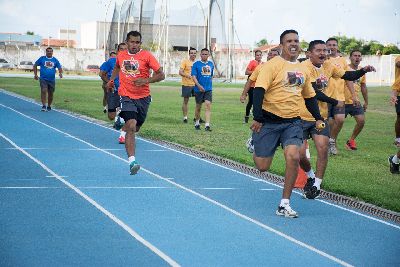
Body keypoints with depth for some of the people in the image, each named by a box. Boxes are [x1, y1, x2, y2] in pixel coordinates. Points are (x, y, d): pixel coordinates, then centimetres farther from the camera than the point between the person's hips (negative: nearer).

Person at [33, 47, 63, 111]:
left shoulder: (55, 60, 7)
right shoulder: (42, 58, 3)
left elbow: (59, 68, 7)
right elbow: (35, 65, 10)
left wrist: (60, 73, -15)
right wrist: (35, 74, 3)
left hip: (52, 79, 2)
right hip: (43, 79, -2)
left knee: (51, 93, 9)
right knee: (43, 91, -19)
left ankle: (49, 106, 27)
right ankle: (43, 106, -17)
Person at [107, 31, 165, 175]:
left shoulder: (146, 56, -5)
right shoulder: (121, 55, 6)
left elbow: (161, 75, -8)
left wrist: (146, 80, -21)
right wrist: (111, 80, 18)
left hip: (143, 97, 1)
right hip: (126, 96, -1)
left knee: (135, 128, 17)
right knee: (131, 127, -19)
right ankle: (132, 161, -25)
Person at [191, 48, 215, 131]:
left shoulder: (211, 64, 9)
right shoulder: (196, 64, -4)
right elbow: (193, 76, -11)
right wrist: (199, 85, -24)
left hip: (208, 89, 2)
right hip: (199, 89, -2)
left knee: (208, 105, -12)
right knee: (198, 106, 9)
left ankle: (207, 125, -16)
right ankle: (197, 123, 29)